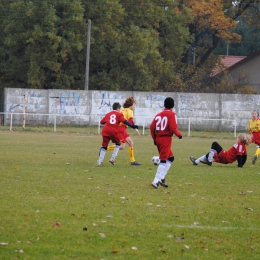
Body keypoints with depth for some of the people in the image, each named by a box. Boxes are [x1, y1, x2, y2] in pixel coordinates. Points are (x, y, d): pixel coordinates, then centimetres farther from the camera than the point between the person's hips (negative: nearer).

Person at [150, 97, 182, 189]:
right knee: (163, 160, -5)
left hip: (158, 139, 7)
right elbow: (173, 128, -16)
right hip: (166, 139, -7)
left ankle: (161, 178, 12)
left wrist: (154, 138, 16)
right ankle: (156, 181, -13)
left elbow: (152, 127, 6)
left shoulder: (159, 115, 11)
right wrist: (179, 134, 1)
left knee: (170, 158, 19)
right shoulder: (172, 114, -7)